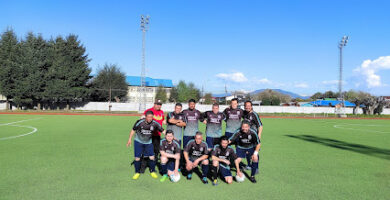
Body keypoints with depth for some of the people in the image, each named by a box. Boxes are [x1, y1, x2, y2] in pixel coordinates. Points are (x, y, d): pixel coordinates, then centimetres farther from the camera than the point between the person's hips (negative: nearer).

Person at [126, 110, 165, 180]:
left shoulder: (155, 123, -19)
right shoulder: (140, 122, -22)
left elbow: (163, 131, -13)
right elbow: (133, 130, -7)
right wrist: (130, 139, -2)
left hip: (148, 142, 1)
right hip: (138, 141, -1)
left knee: (152, 157, -3)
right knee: (137, 158, -1)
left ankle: (152, 171, 21)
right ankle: (137, 172, 21)